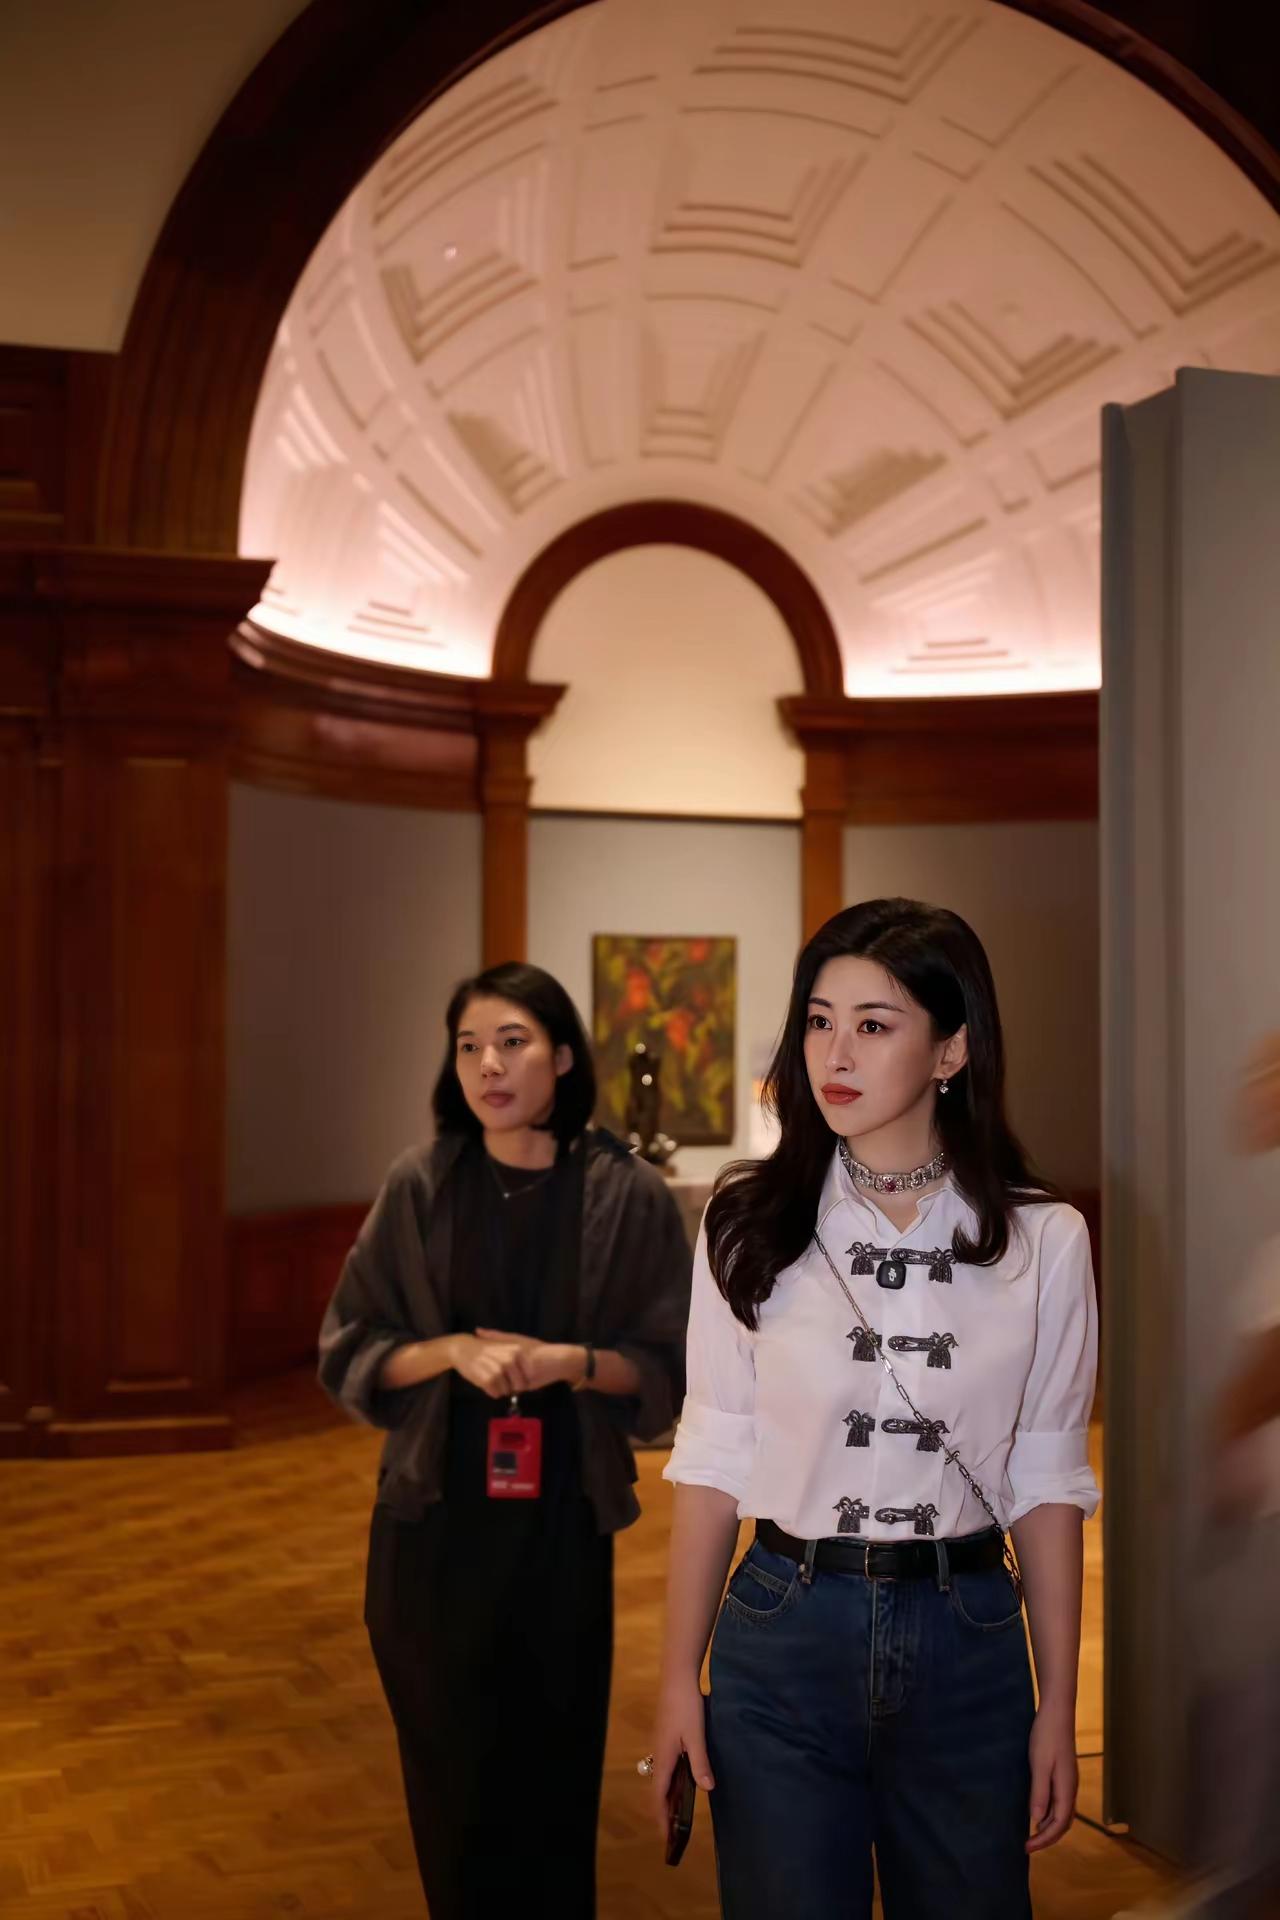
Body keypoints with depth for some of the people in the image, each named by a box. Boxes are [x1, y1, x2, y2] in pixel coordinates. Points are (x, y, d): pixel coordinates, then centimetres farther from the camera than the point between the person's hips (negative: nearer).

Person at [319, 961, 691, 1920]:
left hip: (562, 1518, -1)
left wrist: (569, 1361, -18)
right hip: (433, 1518, 1)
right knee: (450, 1766, 9)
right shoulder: (419, 1187, -3)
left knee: (550, 1766, 8)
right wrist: (451, 1350, -16)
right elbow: (348, 1353, 1)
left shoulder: (629, 1196, -6)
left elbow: (671, 1367, -1)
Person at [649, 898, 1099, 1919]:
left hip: (967, 1642, 1)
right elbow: (714, 1459, 0)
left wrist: (1059, 1706, 2)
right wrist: (678, 1679, 0)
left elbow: (1046, 1481, 1)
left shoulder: (1042, 1240, -4)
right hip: (784, 1633, 0)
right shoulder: (751, 1222, -4)